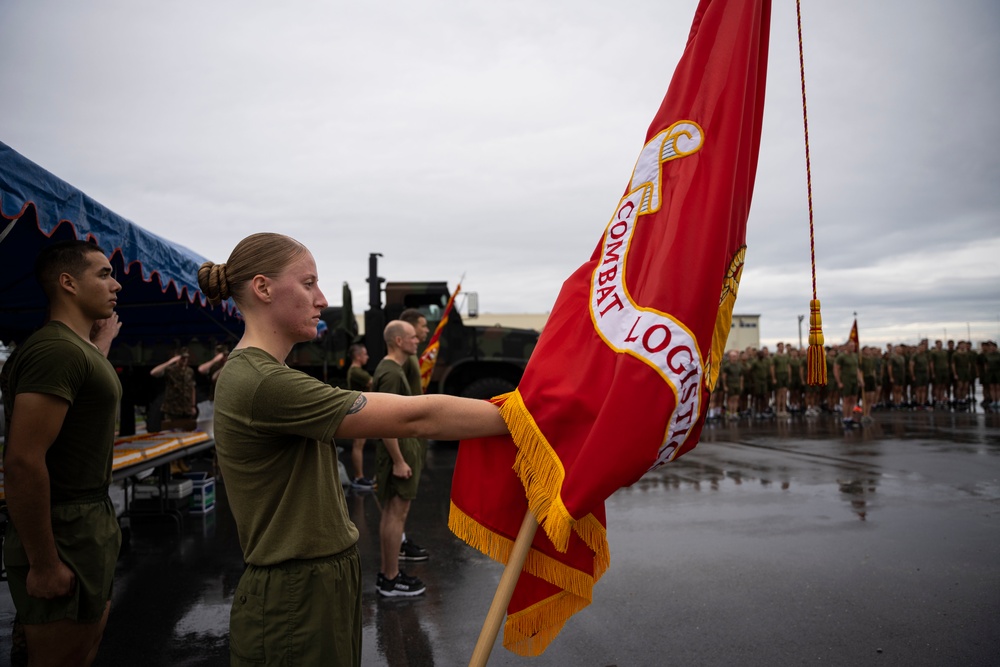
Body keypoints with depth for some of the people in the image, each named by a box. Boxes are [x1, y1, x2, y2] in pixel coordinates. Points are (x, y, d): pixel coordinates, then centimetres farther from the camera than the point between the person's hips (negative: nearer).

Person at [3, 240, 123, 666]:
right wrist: (43, 564, -23)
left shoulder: (77, 346, 11)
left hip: (93, 517, 10)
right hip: (64, 534, -10)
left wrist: (100, 347, 28)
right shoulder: (56, 348, -20)